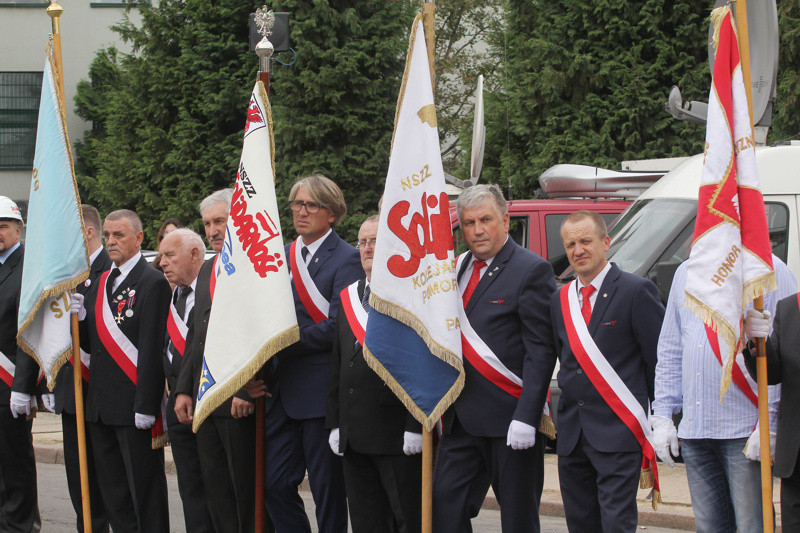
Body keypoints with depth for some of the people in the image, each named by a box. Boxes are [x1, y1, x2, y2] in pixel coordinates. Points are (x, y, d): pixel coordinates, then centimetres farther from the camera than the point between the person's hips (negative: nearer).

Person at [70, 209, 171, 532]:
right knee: (113, 493, 12)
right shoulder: (101, 282, 15)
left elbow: (152, 350, -16)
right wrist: (80, 316, -5)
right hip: (101, 407, 8)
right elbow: (91, 344, 16)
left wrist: (146, 405, -20)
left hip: (133, 407, -8)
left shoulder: (153, 283, -10)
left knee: (144, 491, -2)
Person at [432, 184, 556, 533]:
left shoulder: (531, 271, -7)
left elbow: (539, 350, -13)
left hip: (509, 416, -6)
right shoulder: (456, 269, 14)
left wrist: (526, 417, -20)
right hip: (461, 420, 6)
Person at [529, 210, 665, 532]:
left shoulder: (637, 292, -4)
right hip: (571, 438, 6)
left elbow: (659, 360, -5)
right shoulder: (559, 300, 14)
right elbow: (544, 362, 17)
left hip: (618, 434, -6)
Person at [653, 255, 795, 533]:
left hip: (746, 428, -6)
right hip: (694, 432, 6)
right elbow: (670, 350, 21)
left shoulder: (770, 271, -5)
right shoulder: (685, 273, 16)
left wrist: (770, 423, -15)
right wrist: (662, 415, 13)